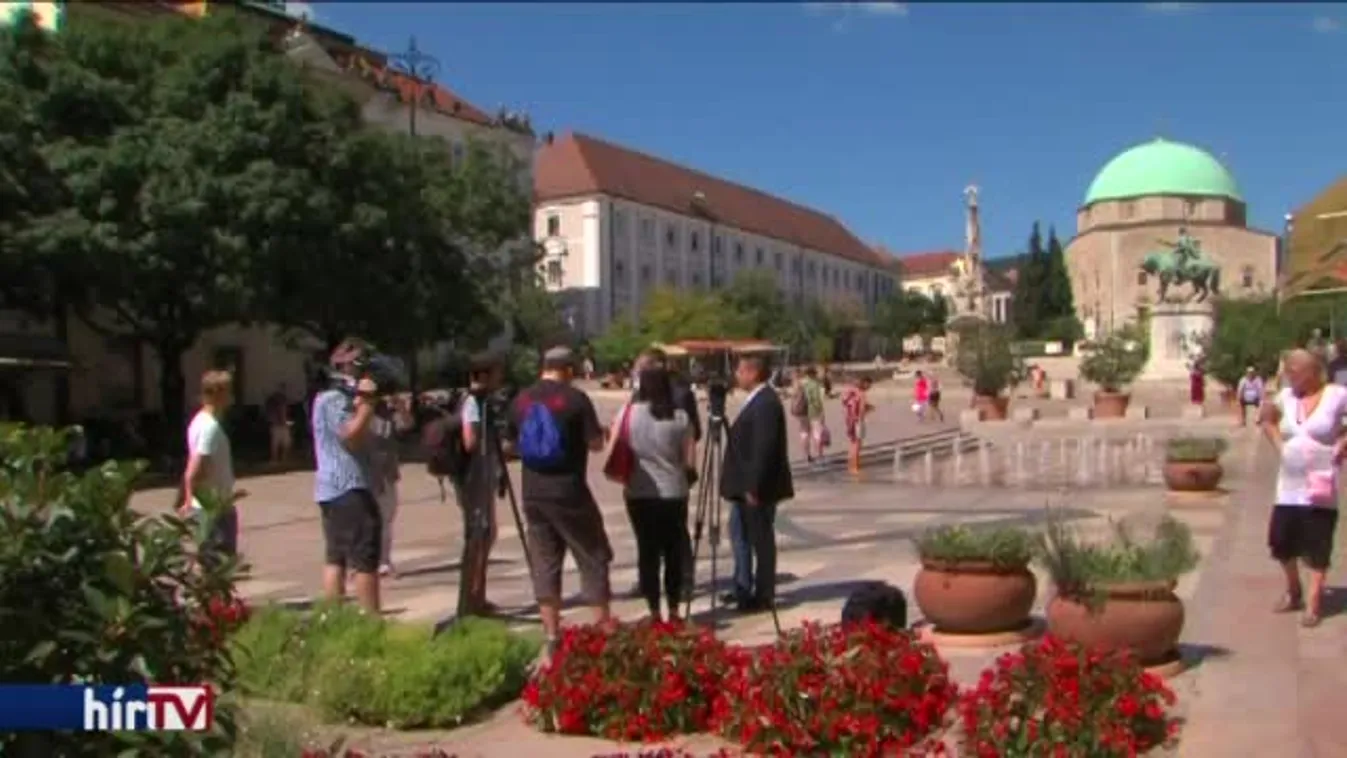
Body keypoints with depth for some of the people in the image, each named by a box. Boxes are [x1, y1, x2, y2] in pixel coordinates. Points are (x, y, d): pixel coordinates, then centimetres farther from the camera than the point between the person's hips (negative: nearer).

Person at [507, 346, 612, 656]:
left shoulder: (521, 401, 6)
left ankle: (553, 637, 12)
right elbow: (596, 443, -9)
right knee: (593, 559, 8)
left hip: (533, 494, 5)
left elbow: (513, 445, 16)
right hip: (569, 493, -5)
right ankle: (604, 627, 10)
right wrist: (600, 432, 12)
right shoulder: (575, 398, -9)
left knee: (544, 566, 10)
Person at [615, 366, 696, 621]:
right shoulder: (680, 417, -5)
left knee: (647, 551, 7)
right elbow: (690, 461, -2)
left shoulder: (628, 413, -5)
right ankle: (673, 611, 16)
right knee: (674, 551, 12)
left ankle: (655, 613, 10)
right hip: (673, 493, 0)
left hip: (638, 494, 0)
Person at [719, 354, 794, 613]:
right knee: (740, 534, 19)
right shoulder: (756, 400, 13)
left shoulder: (766, 402, -19)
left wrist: (753, 486, -24)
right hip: (747, 485, 11)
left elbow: (764, 448, -25)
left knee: (761, 540, 0)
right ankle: (743, 589, 31)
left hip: (758, 487, -11)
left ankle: (763, 596, 11)